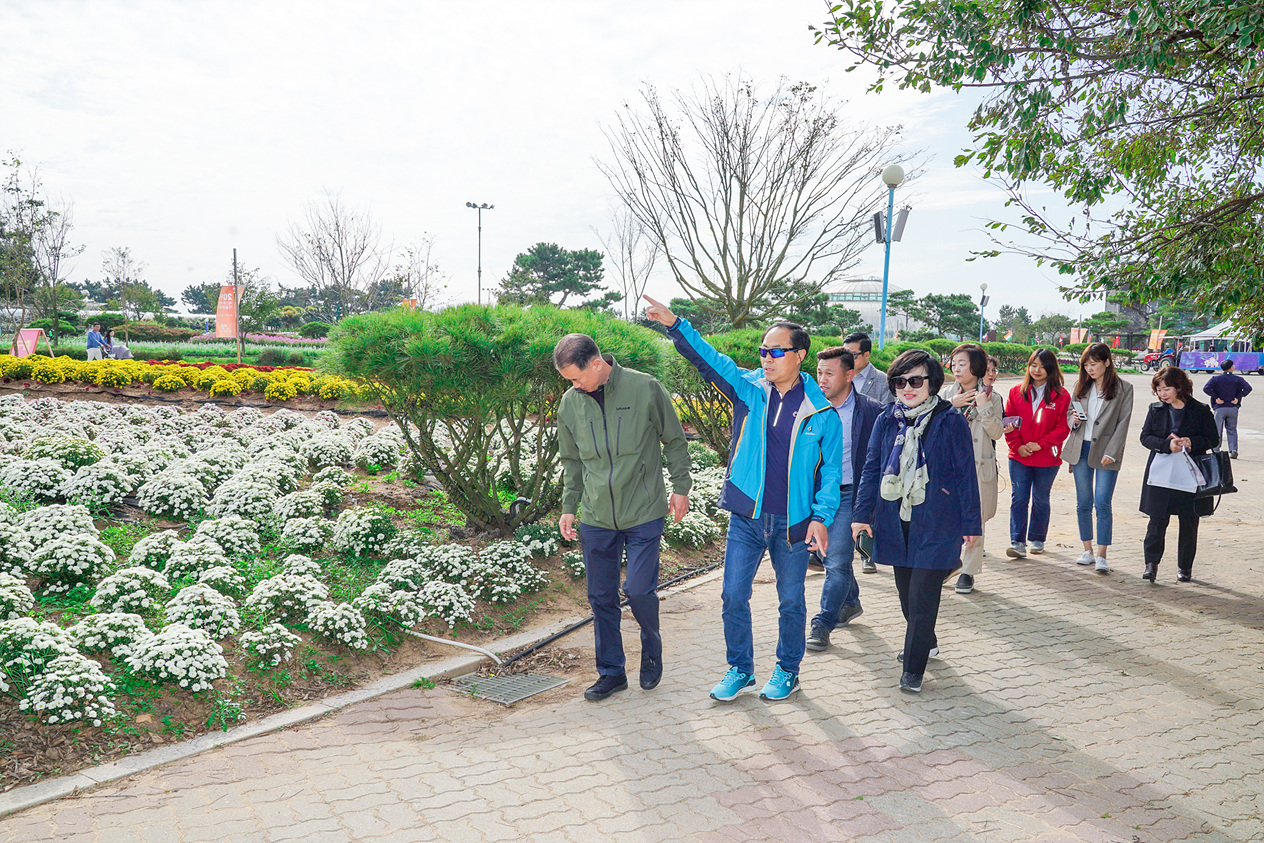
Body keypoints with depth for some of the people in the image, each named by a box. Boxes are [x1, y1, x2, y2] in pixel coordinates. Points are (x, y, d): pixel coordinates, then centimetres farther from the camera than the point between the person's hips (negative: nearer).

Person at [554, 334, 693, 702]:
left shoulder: (645, 388, -8)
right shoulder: (569, 403, 3)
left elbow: (674, 440, 3)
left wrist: (680, 487, 0)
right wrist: (568, 507, 12)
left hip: (644, 513, -3)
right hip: (596, 517, 4)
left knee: (639, 589, -6)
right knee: (601, 598, 7)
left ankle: (652, 647, 24)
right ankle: (611, 672, 23)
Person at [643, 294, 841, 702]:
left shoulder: (821, 411, -5)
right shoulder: (748, 388, -1)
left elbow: (830, 469, -1)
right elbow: (708, 359, -10)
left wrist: (822, 517, -11)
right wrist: (674, 324, -24)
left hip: (793, 523, -1)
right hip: (745, 518, 2)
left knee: (791, 601, 12)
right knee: (733, 596, 6)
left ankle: (787, 671, 32)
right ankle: (740, 669, 25)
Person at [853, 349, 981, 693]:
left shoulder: (951, 422, -6)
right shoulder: (886, 420, 5)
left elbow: (966, 475, -2)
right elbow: (871, 469, 9)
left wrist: (971, 523, -1)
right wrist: (862, 514, 5)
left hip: (936, 524, -4)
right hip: (895, 522, 4)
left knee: (921, 597, -6)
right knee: (906, 592, 15)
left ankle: (913, 670, 4)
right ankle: (925, 643, 40)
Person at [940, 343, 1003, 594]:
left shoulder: (991, 397, 2)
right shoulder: (946, 393, 8)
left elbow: (997, 433, -5)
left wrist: (983, 407, -15)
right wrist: (951, 405, -11)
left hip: (979, 467, -1)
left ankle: (968, 571, 15)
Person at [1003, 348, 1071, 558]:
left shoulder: (1061, 396, -1)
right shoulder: (1016, 392, 5)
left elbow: (1063, 427, -5)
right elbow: (1008, 423, 4)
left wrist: (1040, 444, -14)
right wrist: (1017, 445, -9)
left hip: (1047, 459, -1)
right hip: (1019, 458, 1)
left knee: (1041, 500, 11)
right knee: (1018, 499, -3)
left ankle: (1038, 540, 25)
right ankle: (1018, 543, -1)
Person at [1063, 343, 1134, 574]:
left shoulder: (1123, 388, -3)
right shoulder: (1081, 385, 8)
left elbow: (1123, 423, -5)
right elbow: (1069, 412, 16)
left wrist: (1110, 452, -12)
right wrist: (1074, 420, -8)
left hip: (1106, 451, -4)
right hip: (1080, 448, 4)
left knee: (1103, 504, -8)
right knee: (1083, 503, 8)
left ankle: (1102, 556, -4)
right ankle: (1088, 550, 19)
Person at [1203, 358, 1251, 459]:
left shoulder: (1216, 379, -2)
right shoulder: (1238, 379, 1)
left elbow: (1206, 388, -16)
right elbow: (1248, 388, -11)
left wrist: (1216, 398, -10)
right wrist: (1238, 398, -7)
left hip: (1219, 408, -1)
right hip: (1233, 408, 1)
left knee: (1217, 430, 4)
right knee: (1232, 430, 12)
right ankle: (1233, 450, 0)